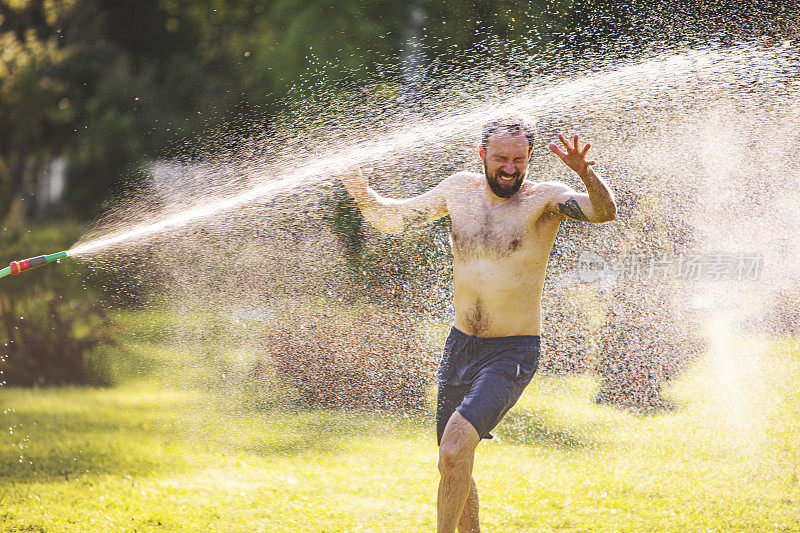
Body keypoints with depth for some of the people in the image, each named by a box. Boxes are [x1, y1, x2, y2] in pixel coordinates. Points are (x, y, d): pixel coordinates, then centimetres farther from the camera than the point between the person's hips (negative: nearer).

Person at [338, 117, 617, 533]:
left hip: (512, 355, -6)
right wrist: (364, 196, -11)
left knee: (454, 450, -24)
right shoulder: (459, 190, 3)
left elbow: (604, 211, -28)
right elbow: (392, 218, 11)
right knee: (453, 466, 14)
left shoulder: (544, 199, -11)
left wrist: (586, 174, -49)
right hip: (460, 345, 6)